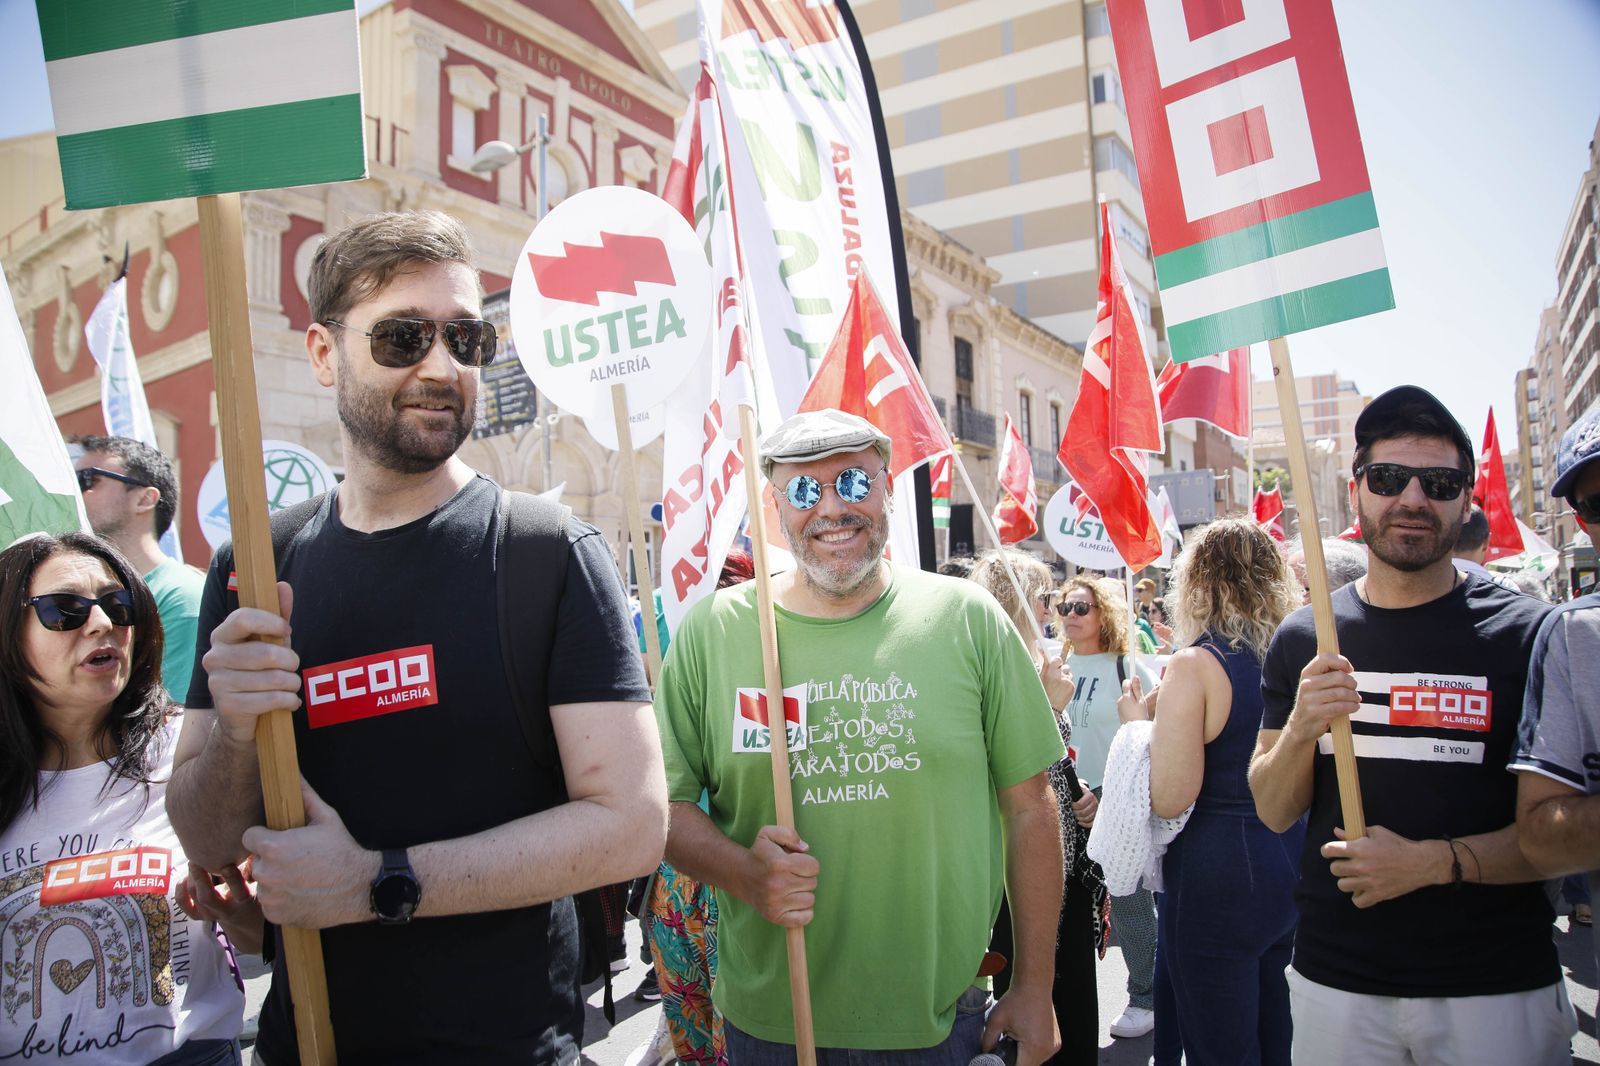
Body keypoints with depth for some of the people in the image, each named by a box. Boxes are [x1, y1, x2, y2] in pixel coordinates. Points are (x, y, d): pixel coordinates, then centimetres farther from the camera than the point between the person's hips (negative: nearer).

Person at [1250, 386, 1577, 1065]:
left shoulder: (1527, 634, -6)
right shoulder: (1303, 639, 0)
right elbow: (1274, 812, 1)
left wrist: (1436, 861, -20)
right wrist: (1300, 729, -17)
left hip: (1496, 987, -1)